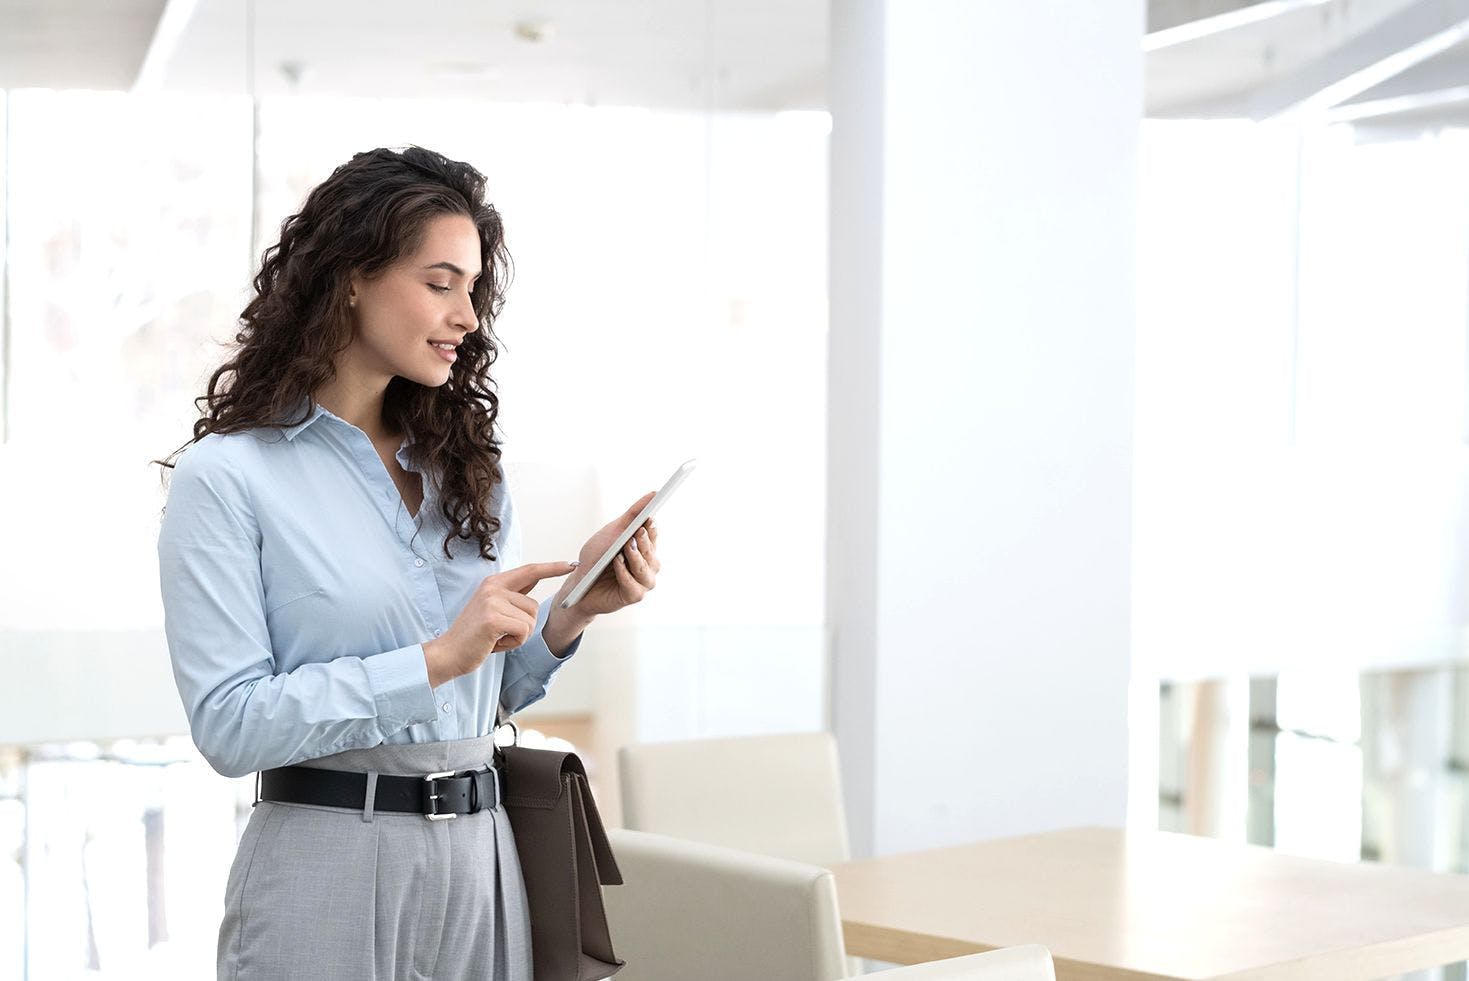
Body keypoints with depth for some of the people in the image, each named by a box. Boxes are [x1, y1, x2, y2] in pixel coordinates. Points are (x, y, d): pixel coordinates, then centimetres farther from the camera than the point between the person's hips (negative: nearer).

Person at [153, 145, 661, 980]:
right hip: (330, 870, -5)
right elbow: (228, 724, -15)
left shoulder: (466, 469, 12)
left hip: (482, 859, 6)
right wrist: (439, 656, -20)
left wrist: (574, 607, -4)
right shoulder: (225, 477, -7)